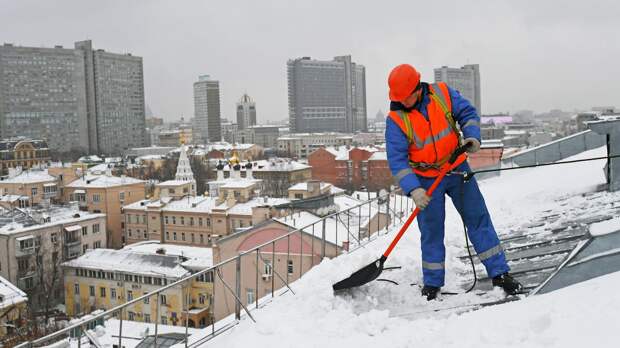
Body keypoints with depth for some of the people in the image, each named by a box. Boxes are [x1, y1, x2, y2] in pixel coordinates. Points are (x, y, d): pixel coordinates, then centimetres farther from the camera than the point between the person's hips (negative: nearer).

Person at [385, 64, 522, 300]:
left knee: (478, 219, 3)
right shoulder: (395, 119, -15)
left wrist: (472, 137, -21)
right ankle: (432, 285, 18)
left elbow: (468, 113, -1)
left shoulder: (442, 93, -10)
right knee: (431, 232, 3)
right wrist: (413, 190, -29)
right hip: (426, 180, -2)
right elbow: (397, 159, -19)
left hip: (457, 169, 2)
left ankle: (499, 274, 12)